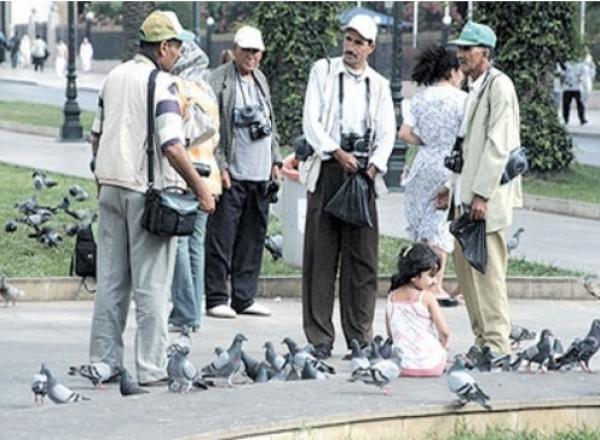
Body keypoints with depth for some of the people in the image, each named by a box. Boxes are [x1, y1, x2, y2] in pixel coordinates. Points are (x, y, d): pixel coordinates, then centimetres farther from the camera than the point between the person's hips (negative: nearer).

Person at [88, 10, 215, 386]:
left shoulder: (114, 77, 10)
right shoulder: (162, 84, -13)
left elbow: (97, 137, 17)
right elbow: (171, 147, -20)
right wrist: (200, 189, -14)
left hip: (111, 186, 7)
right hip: (149, 191, -7)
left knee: (111, 281, 11)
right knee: (152, 285, -2)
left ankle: (104, 362, 14)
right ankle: (151, 368, -1)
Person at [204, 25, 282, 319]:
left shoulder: (260, 80, 17)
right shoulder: (218, 81, -7)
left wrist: (275, 160, 16)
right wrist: (220, 166, -15)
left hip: (260, 174, 7)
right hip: (231, 174, -7)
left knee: (252, 240, 9)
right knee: (221, 239, -4)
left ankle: (244, 298, 15)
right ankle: (216, 299, 1)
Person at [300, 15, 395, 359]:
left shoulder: (379, 85, 13)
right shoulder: (323, 71, 6)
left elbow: (387, 133, 8)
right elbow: (311, 121, -2)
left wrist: (373, 166, -9)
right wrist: (338, 153, -13)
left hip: (363, 172, 2)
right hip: (328, 169, -2)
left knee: (363, 259, 0)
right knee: (321, 256, -3)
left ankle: (360, 337, 5)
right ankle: (320, 339, -2)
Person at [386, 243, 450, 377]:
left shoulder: (392, 297, 3)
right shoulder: (427, 297, -11)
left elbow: (390, 334, 10)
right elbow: (444, 331, -12)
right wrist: (443, 345, 10)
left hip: (402, 367, 4)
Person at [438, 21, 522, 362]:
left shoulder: (499, 85, -10)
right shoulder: (475, 88, 18)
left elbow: (497, 145, -17)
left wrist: (482, 194, -20)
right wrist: (453, 187, 19)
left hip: (487, 194, -10)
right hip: (467, 194, 10)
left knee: (488, 267, -10)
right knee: (465, 264, 10)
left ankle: (498, 344, -8)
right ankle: (483, 339, 15)